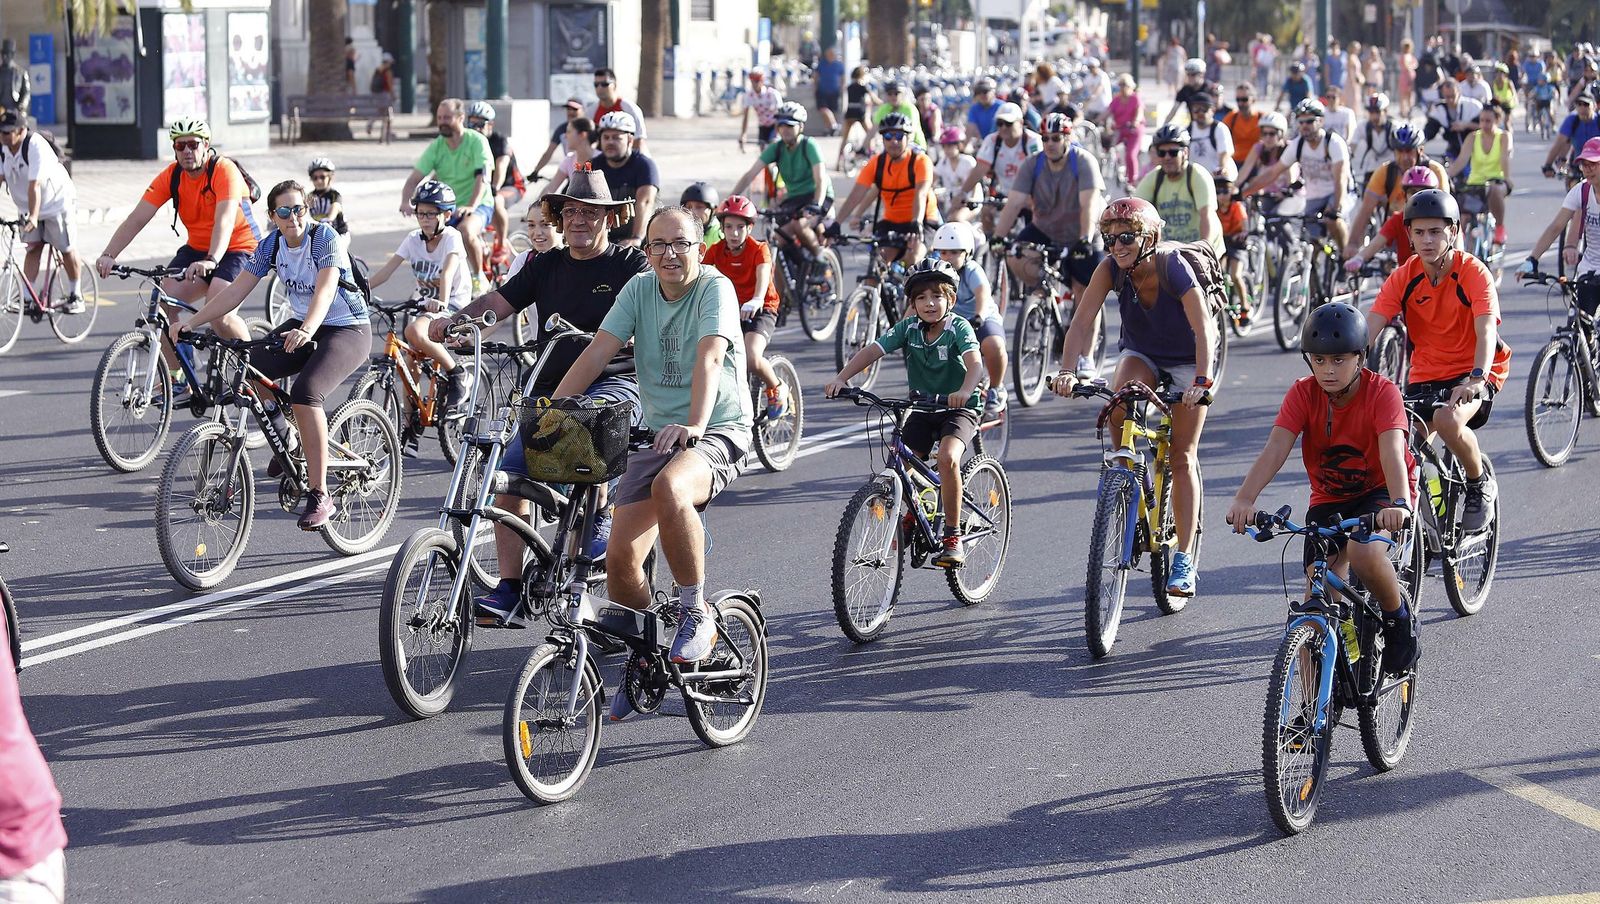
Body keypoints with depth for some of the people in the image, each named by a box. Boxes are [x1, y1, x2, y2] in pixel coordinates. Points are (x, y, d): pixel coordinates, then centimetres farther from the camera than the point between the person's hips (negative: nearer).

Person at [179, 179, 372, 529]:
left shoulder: (324, 237, -20)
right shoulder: (272, 244, -2)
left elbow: (324, 290, -34)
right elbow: (236, 291, -4)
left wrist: (306, 331, -53)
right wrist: (192, 322, -15)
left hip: (348, 331, -6)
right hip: (301, 327, 7)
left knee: (305, 393, -32)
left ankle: (320, 497, -27)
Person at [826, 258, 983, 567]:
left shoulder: (958, 327, -15)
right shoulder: (909, 328, -3)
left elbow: (975, 363, -31)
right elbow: (872, 351, -13)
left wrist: (965, 391, -52)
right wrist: (841, 378, -29)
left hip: (959, 409, -5)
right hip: (922, 409, 5)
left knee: (947, 457, -30)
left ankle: (953, 537, -20)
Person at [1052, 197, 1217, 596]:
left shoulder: (1173, 268, -30)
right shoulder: (1111, 269, -21)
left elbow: (1203, 328, -37)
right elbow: (1082, 321, -27)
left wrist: (1202, 381, -50)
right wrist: (1068, 369, -42)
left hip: (1187, 359, -3)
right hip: (1142, 354, 3)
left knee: (1182, 458, -7)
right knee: (1118, 407, -31)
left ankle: (1184, 563, -5)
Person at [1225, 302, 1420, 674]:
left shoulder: (1382, 392, -19)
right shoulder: (1303, 394, -12)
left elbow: (1392, 452, -34)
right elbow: (1275, 449, -24)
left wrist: (1400, 503, -54)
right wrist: (1244, 499, -42)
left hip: (1379, 491, -3)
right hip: (1328, 500, 3)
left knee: (1364, 553, -35)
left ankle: (1400, 619, -4)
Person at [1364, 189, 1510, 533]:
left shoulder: (1473, 272, -14)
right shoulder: (1403, 278, -4)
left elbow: (1486, 330, -26)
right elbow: (1369, 328, -12)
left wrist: (1477, 378, -44)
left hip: (1471, 375, -4)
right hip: (1425, 377, 4)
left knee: (1448, 420, -34)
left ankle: (1480, 482, -5)